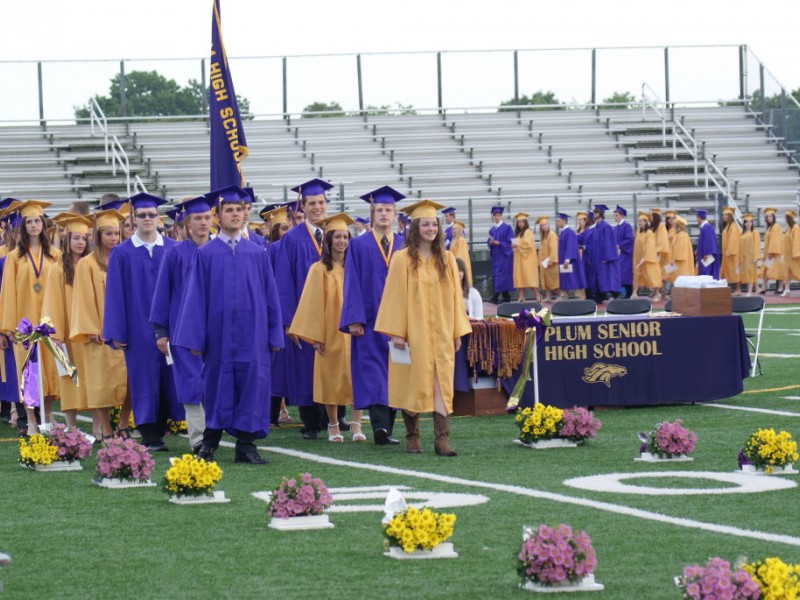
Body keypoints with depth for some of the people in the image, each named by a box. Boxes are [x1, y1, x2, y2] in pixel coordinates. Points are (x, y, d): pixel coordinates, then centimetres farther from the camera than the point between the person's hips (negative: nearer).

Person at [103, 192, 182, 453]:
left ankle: (159, 432, 11)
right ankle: (149, 436, 3)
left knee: (169, 378, 2)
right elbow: (115, 294, 1)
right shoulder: (122, 253, 2)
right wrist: (117, 333, -5)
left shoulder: (174, 250, 5)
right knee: (144, 379, 0)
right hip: (139, 329, -1)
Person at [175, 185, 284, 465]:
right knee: (217, 382, 5)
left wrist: (274, 335, 4)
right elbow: (195, 296, 2)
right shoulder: (205, 254, 3)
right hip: (218, 330, -1)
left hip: (252, 332, 1)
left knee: (251, 381, -2)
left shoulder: (258, 253, 8)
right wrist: (195, 337, -5)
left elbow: (270, 295, 9)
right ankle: (210, 442, 19)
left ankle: (246, 445, 4)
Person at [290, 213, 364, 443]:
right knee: (332, 379, 2)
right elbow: (314, 303, -4)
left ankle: (356, 425, -1)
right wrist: (315, 336, -9)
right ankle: (333, 426, 12)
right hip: (330, 333, -2)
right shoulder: (320, 269, -1)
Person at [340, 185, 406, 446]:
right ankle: (380, 427, -22)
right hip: (369, 321, -3)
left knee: (394, 374, 4)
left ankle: (386, 428, 11)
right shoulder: (359, 246, 3)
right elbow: (352, 284, -1)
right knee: (373, 373, -11)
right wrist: (354, 319, -11)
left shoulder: (404, 247, 9)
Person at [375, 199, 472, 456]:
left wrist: (458, 332, 6)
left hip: (441, 334, 3)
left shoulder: (446, 259, 7)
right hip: (413, 333, -3)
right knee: (413, 383, 2)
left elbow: (454, 297, 10)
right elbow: (396, 297, -5)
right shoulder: (403, 259, -3)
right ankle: (412, 437, 14)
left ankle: (442, 438, -10)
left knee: (442, 384, -5)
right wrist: (396, 332, -11)